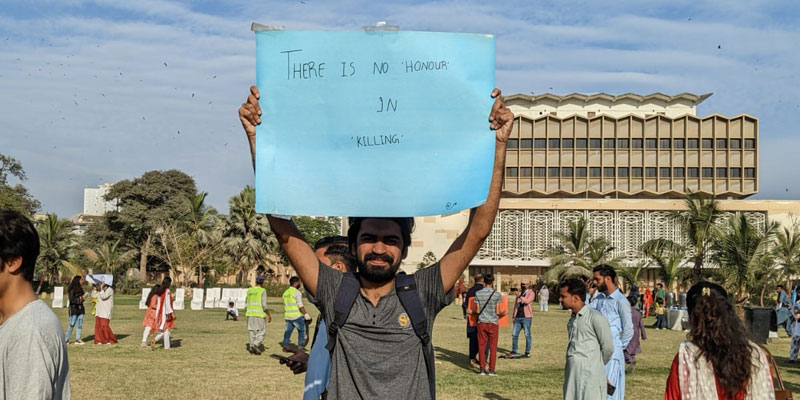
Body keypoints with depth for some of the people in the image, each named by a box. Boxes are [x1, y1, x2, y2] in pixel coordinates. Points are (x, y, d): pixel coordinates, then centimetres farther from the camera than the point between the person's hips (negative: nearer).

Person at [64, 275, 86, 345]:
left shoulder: (80, 288, 14)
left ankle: (77, 339, 8)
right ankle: (66, 339, 4)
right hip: (74, 308, -7)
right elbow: (72, 300, -16)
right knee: (72, 324, -6)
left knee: (79, 324, 4)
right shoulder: (72, 289, -10)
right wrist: (81, 298, -16)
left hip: (80, 308, 8)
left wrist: (83, 297, 2)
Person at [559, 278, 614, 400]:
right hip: (571, 375, 8)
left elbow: (608, 348, -7)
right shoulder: (572, 319, 14)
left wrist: (597, 366, 7)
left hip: (590, 376, -8)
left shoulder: (596, 318, -11)